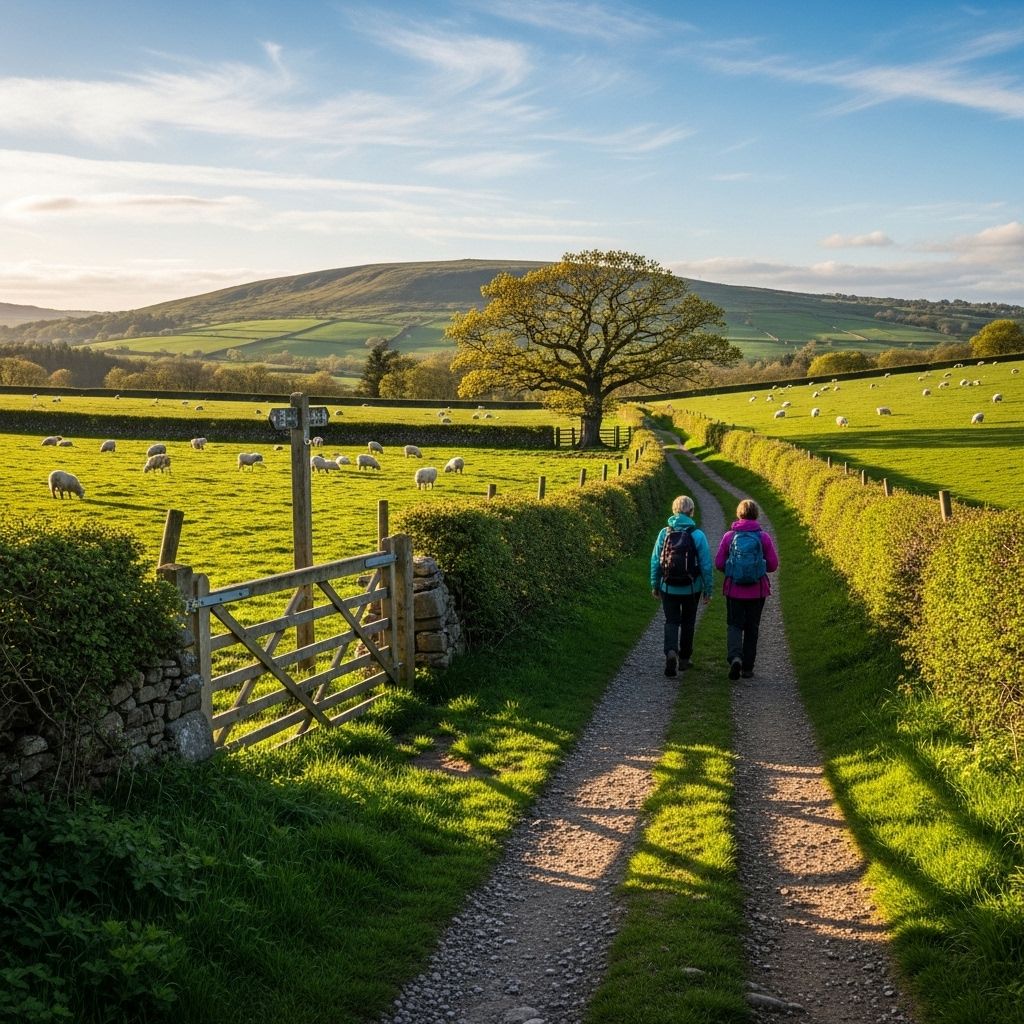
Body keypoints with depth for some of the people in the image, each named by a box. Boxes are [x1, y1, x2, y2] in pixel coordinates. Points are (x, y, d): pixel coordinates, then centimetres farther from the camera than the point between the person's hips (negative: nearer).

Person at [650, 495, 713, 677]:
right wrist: (708, 589, 2)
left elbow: (655, 561, -2)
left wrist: (655, 584, 10)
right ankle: (684, 658, 26)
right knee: (687, 622, 17)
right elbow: (706, 565, -8)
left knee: (671, 622, 9)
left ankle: (671, 651, -16)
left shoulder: (664, 533, -7)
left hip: (669, 588, 0)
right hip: (691, 589, 0)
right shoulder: (698, 535, -11)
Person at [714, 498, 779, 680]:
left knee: (734, 625, 8)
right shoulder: (764, 537, -6)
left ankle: (735, 656, -18)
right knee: (751, 628, 12)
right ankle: (747, 667, 16)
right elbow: (773, 565, -3)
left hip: (734, 589, -1)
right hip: (757, 590, 1)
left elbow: (718, 563, -4)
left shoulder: (729, 536, -6)